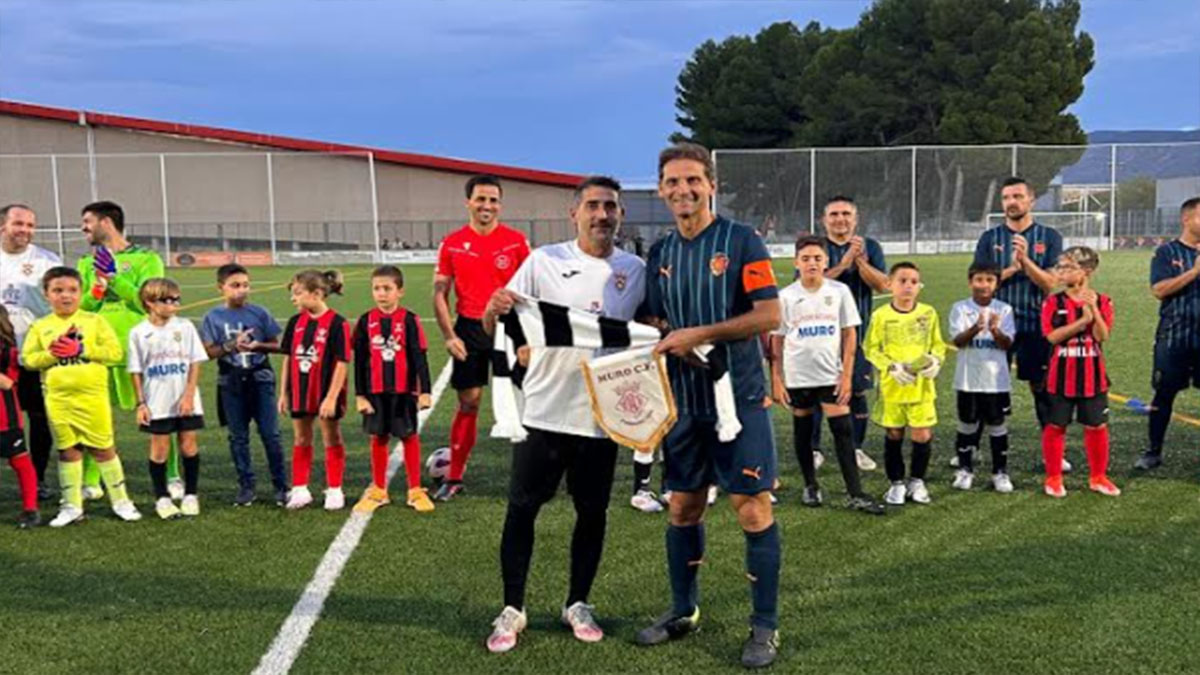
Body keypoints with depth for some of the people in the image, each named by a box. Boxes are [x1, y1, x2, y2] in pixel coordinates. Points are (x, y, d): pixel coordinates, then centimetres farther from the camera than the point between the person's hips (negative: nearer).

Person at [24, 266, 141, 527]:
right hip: (58, 399, 2)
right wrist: (52, 354, -16)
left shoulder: (94, 321, 0)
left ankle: (120, 500, 15)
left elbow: (115, 352, -8)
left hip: (93, 395, -2)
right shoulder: (40, 326, 6)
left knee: (103, 448, 5)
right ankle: (72, 506, 20)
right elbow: (28, 359, 0)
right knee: (67, 451, 10)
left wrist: (81, 350, -16)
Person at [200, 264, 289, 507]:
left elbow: (276, 345, 3)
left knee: (271, 434, -1)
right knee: (238, 437, 9)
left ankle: (281, 486, 8)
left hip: (260, 379, -1)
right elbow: (209, 352, -3)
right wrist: (231, 345, -18)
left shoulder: (259, 313, 0)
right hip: (231, 383, 1)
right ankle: (246, 486, 20)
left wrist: (257, 345, -15)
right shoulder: (214, 317, 1)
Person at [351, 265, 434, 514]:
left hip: (404, 390, -2)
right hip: (375, 391, 2)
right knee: (378, 438, 9)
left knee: (409, 436, 5)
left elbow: (420, 358, -4)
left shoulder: (409, 320, -5)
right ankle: (378, 490, 22)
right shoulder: (366, 321, 2)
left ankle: (415, 490, 15)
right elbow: (359, 361, 5)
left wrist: (424, 391, -7)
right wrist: (359, 395, 3)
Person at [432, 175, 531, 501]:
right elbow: (440, 293, 5)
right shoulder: (452, 244, 2)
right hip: (469, 329, 1)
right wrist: (449, 335, -5)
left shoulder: (516, 241, -1)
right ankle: (454, 478, 17)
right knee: (468, 403, 5)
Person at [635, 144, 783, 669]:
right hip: (683, 399, 5)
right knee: (683, 507, 12)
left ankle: (765, 626, 13)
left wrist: (699, 335, -18)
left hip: (739, 397, -5)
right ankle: (683, 611, 30)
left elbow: (769, 315, -15)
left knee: (753, 509, -1)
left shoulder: (742, 241, -7)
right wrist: (667, 341, -8)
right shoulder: (660, 253, 9)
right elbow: (651, 323, 15)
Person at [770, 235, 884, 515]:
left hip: (831, 376, 0)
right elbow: (776, 341, 2)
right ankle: (811, 486, 26)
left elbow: (850, 335, 1)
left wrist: (847, 376, -5)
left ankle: (855, 494, 1)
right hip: (797, 377, 1)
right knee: (803, 431, 11)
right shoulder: (786, 296, -2)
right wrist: (776, 381, -2)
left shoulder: (839, 291, -1)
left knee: (843, 431, -5)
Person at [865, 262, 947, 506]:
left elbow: (938, 345, 9)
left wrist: (935, 361, -11)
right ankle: (897, 483, 24)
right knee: (893, 435, 8)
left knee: (923, 435, 0)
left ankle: (917, 481, 21)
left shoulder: (928, 313, 0)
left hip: (922, 385, 1)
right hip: (891, 386, -1)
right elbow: (872, 349, -3)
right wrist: (892, 367, -15)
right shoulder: (881, 316, -6)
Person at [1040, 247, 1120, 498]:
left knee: (1097, 426, 9)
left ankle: (1098, 477, 25)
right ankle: (1053, 478, 18)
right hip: (1061, 376, -1)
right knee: (1055, 426, 5)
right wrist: (1083, 320, -21)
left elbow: (1102, 336, -12)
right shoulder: (1053, 302, -4)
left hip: (1092, 376, 1)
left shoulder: (1102, 301, 0)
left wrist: (1093, 308, -22)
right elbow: (1052, 336, -16)